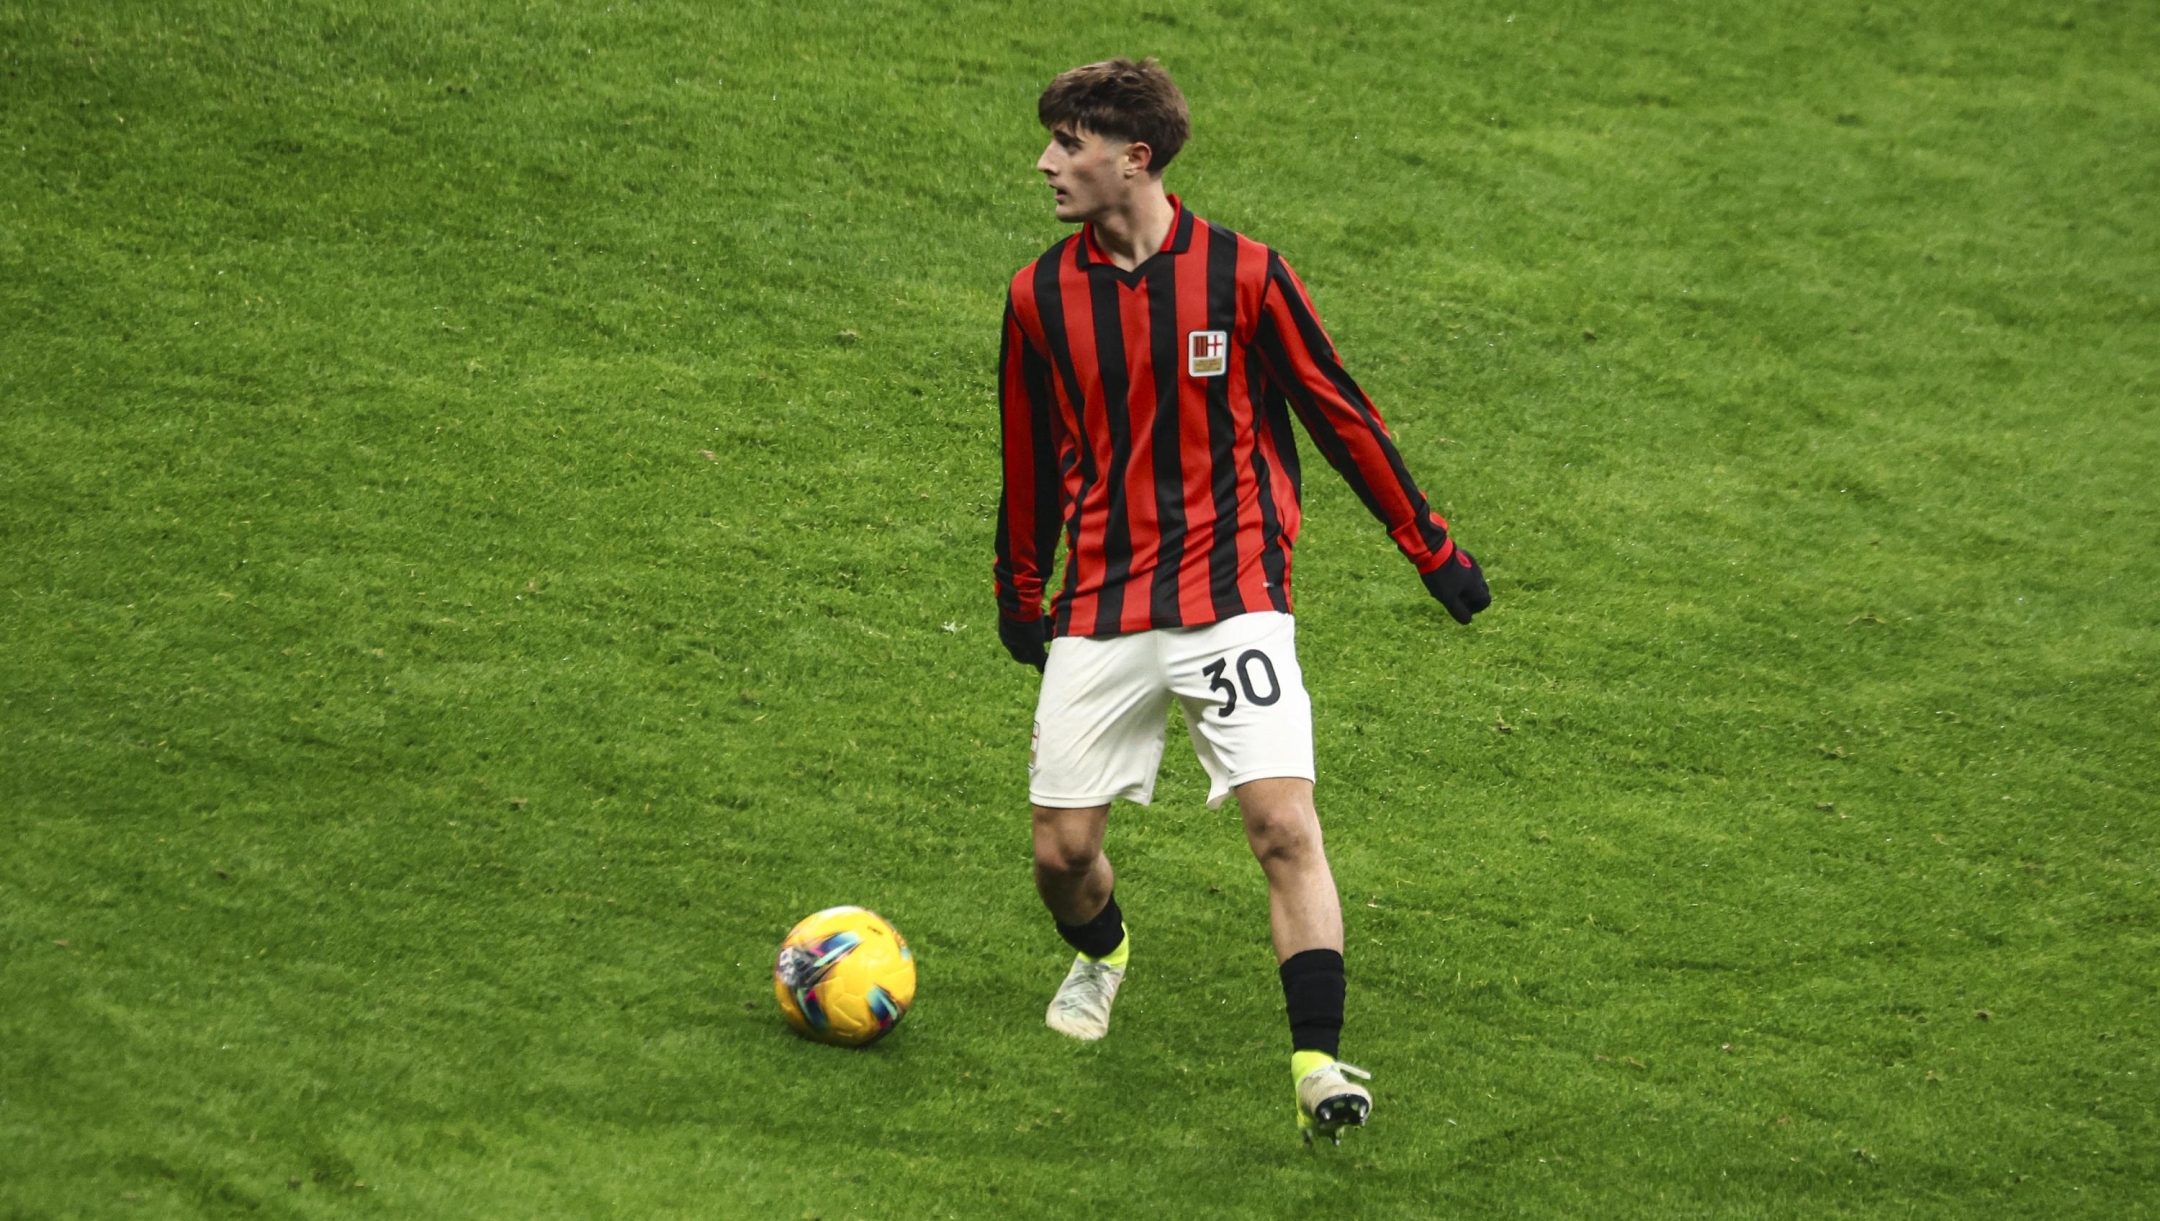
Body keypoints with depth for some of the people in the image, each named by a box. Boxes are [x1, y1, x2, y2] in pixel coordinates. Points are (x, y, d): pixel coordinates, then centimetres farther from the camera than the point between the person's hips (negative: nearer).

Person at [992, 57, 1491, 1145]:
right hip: (1097, 616, 3)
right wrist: (1018, 599, 23)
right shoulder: (1041, 296, 3)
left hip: (1232, 597, -3)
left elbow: (1339, 414, 3)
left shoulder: (1242, 275, -6)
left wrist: (1430, 547, 6)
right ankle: (1100, 955, 39)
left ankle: (1319, 1065, -14)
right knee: (1062, 852, 3)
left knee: (1284, 824, -17)